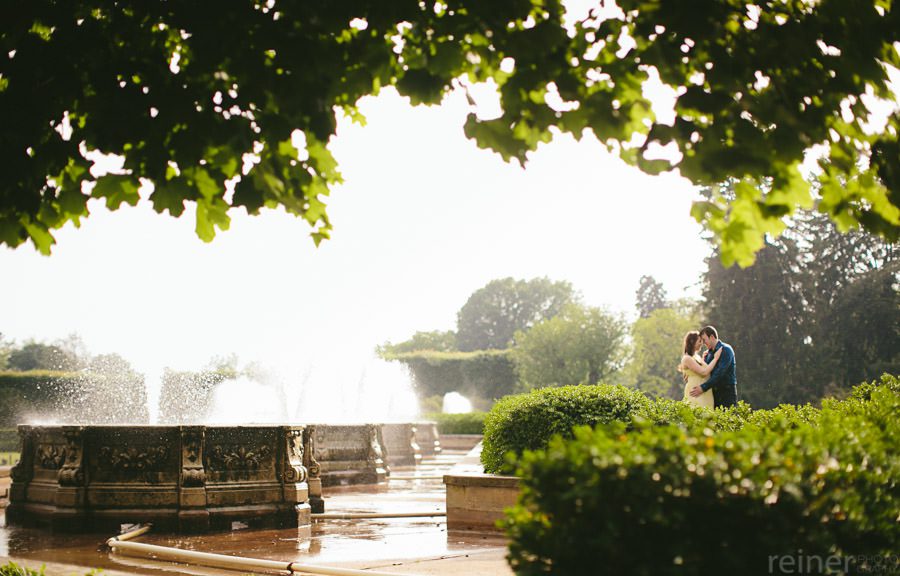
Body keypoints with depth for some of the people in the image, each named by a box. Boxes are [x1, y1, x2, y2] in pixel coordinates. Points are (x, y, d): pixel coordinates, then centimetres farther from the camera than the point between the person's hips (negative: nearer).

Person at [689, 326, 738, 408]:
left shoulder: (726, 350, -11)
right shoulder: (709, 352, 13)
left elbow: (720, 373, -21)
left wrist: (703, 387, -26)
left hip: (727, 392, -7)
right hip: (714, 392, 7)